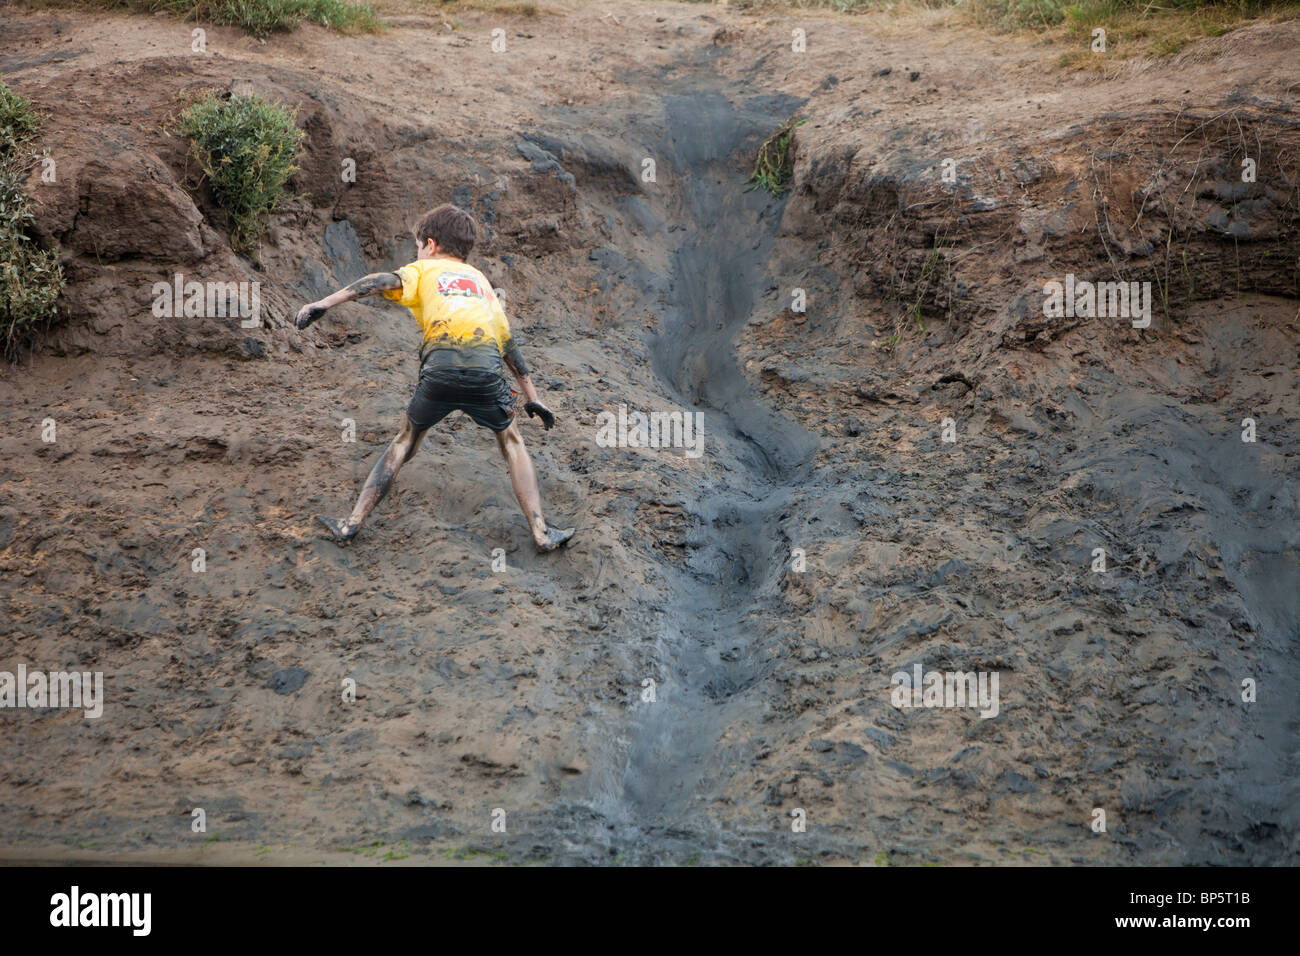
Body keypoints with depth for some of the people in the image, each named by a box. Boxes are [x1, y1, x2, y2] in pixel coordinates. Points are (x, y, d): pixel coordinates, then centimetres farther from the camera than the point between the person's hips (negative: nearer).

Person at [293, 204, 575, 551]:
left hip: (440, 369, -2)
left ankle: (353, 523, 19)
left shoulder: (423, 270, 22)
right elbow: (508, 343, 32)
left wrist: (323, 303, -8)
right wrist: (530, 394, 37)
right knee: (511, 442, 23)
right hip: (487, 371, 2)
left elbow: (385, 282, 0)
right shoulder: (481, 279, 32)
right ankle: (541, 532, 14)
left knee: (406, 440, 20)